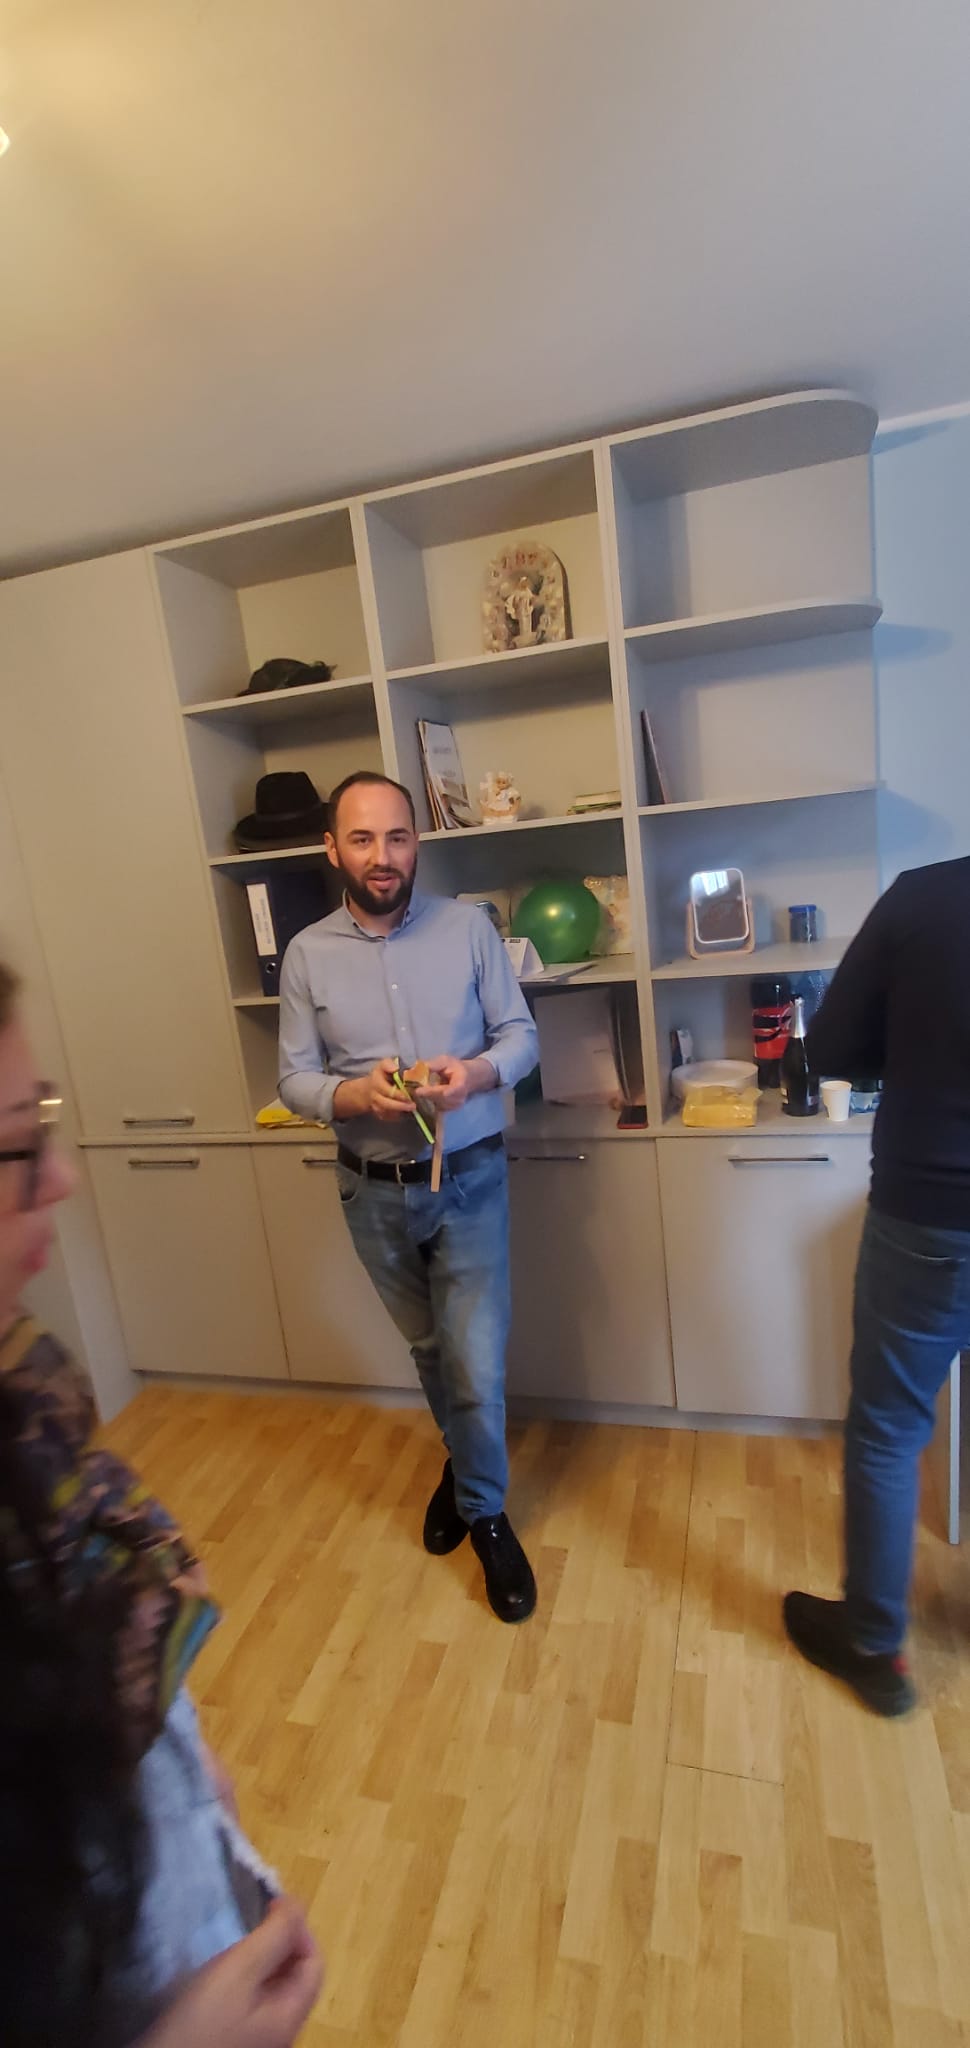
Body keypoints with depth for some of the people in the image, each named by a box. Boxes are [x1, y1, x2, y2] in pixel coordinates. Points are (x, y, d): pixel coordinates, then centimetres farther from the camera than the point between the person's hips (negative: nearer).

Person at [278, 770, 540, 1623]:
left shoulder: (468, 926, -7)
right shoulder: (307, 954, -5)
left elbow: (522, 1033, -3)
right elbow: (295, 1079, -3)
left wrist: (479, 1071, -23)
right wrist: (353, 1094, -24)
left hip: (470, 1179, -1)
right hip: (375, 1192, 2)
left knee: (476, 1366, 1)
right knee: (431, 1351, 21)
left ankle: (483, 1509, 31)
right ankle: (467, 1467, 50)